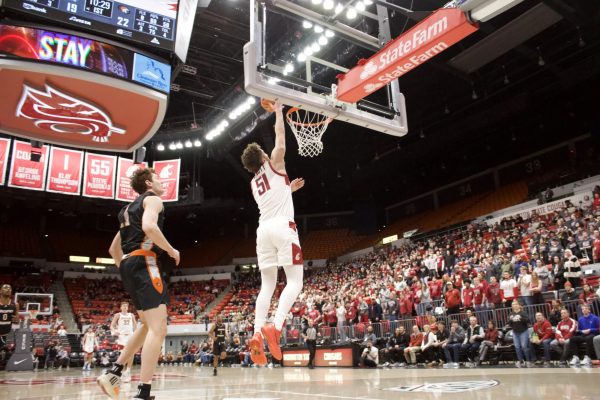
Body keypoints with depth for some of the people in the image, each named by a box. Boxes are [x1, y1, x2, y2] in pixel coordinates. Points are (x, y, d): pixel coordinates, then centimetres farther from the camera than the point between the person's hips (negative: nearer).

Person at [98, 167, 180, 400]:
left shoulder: (131, 208, 27)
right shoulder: (152, 199, 0)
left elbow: (114, 249, 28)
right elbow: (149, 226, -22)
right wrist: (171, 250, -10)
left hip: (128, 264, 10)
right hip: (144, 262, -10)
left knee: (148, 325, 22)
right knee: (158, 329, -13)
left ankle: (114, 373, 20)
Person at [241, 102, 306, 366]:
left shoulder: (254, 183, 26)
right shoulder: (273, 164, 10)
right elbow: (280, 136, 14)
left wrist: (289, 189, 47)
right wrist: (278, 111, 27)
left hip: (263, 230, 6)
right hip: (283, 226, -6)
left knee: (268, 284, 7)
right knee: (295, 280, -5)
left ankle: (257, 333, -8)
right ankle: (275, 326, -24)